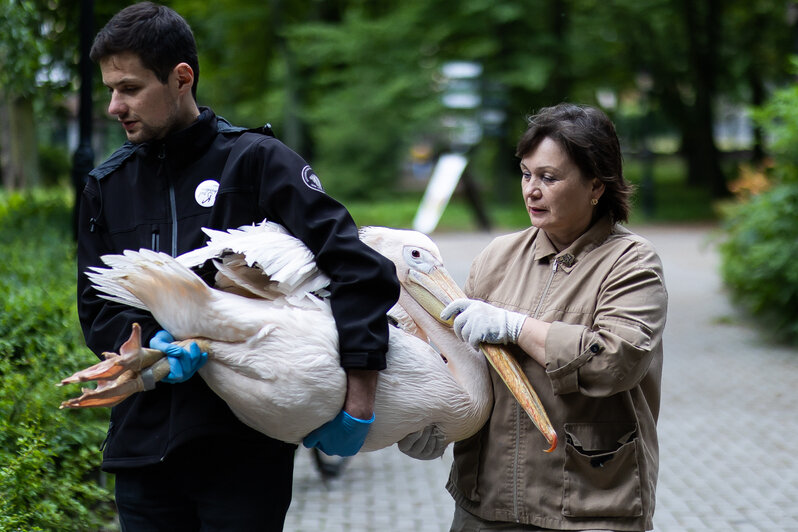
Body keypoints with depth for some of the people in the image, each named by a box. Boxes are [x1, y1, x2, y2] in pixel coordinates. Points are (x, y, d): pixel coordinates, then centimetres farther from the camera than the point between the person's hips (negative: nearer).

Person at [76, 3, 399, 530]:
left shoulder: (255, 159, -5)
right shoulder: (106, 186, 10)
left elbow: (360, 269, -12)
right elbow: (97, 308, 7)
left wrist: (359, 398, -18)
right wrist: (148, 344, -16)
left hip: (248, 446, -4)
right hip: (142, 441, 4)